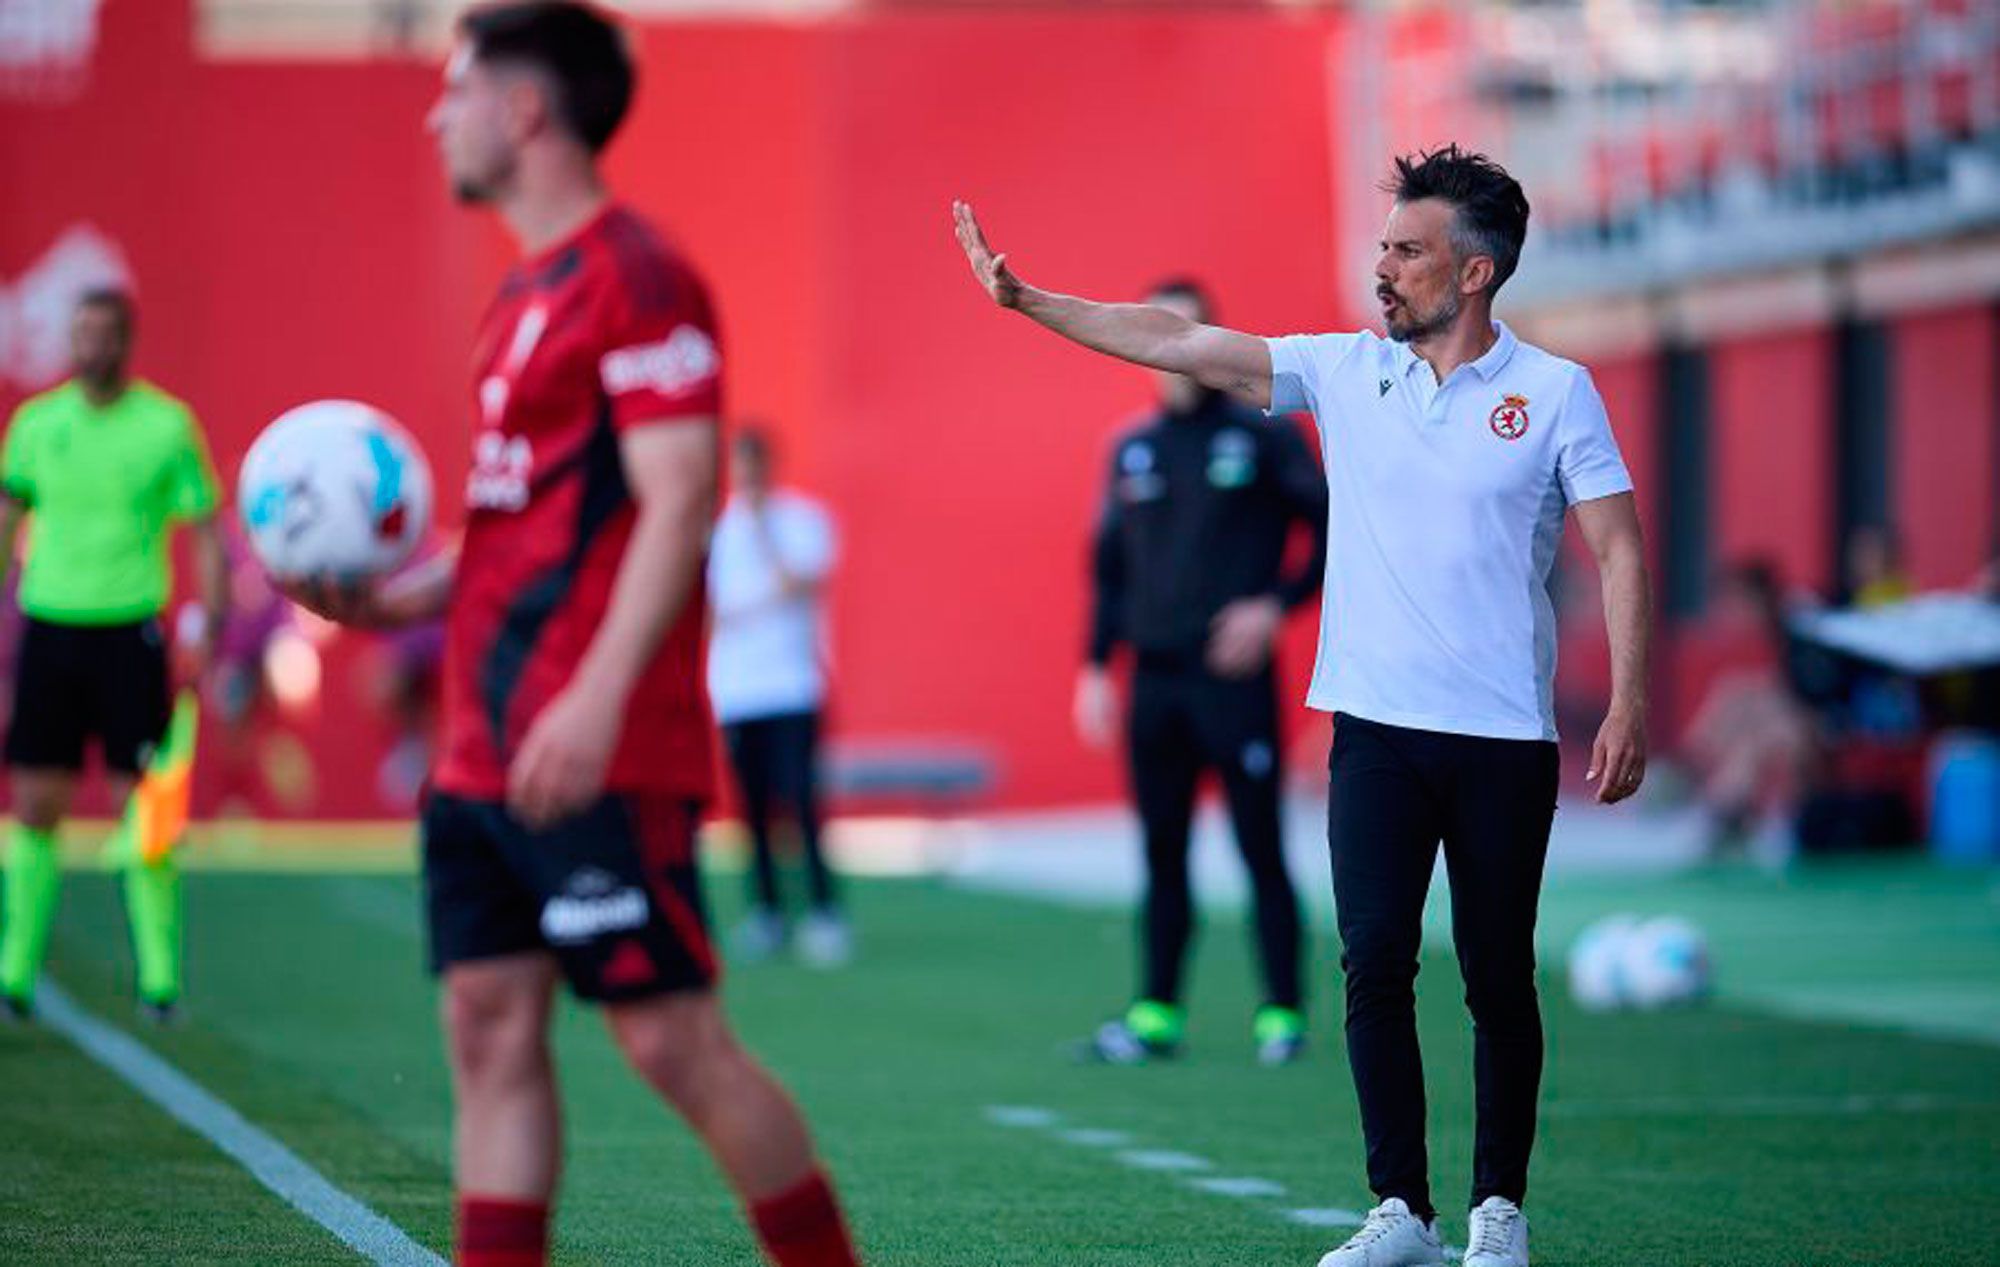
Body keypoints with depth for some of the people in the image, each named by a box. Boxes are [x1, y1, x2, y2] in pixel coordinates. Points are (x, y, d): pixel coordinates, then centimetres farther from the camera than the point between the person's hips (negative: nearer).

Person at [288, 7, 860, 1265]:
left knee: (673, 1038, -6)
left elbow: (675, 504, -18)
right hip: (488, 752, 9)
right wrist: (399, 597, 13)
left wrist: (595, 701, -25)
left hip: (604, 757, -9)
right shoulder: (529, 291, 18)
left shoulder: (635, 276, -11)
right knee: (492, 1030, 5)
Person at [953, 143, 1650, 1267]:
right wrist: (1025, 300, -2)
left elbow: (1620, 550, -3)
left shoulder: (1556, 392, 0)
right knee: (1376, 962, -7)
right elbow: (1178, 343, 4)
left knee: (1499, 980, 3)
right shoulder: (1345, 371, 7)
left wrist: (1630, 706, -12)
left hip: (1505, 737, -2)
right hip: (1377, 725, 2)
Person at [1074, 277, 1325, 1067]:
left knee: (1260, 848, -4)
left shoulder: (1259, 435, -2)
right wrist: (1095, 667, 13)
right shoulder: (1133, 450, 13)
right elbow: (1108, 565, 18)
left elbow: (1333, 525, -1)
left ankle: (1283, 1015, 0)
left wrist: (1277, 604, -10)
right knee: (1162, 853, 7)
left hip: (1233, 676, -5)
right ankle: (1156, 1013, 11)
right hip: (1154, 680, 5)